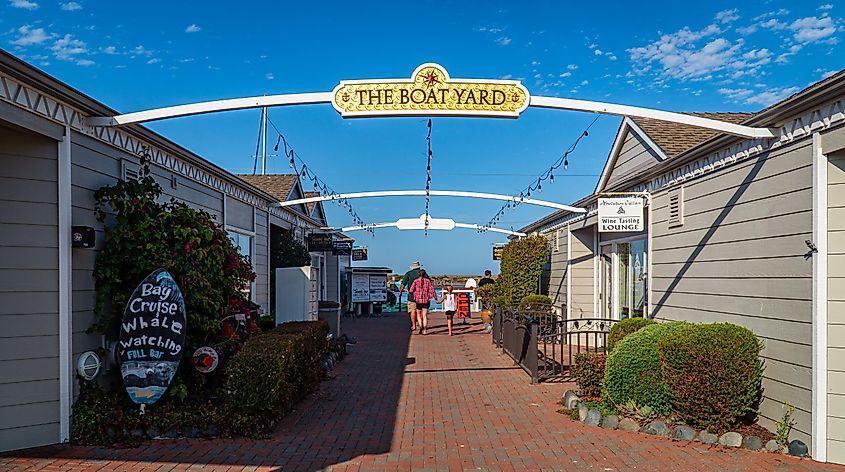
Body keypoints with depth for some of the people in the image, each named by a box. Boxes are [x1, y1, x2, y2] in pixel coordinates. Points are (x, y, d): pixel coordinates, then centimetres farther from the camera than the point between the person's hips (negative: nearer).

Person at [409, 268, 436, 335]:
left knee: (418, 314, 15)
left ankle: (420, 326, -7)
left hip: (418, 300, -1)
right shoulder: (428, 281, -2)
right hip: (426, 300, 1)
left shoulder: (416, 281, -4)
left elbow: (411, 290, -6)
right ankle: (424, 330, 2)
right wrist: (435, 298, 3)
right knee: (424, 315, 6)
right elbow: (432, 290, -5)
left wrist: (408, 292, 16)